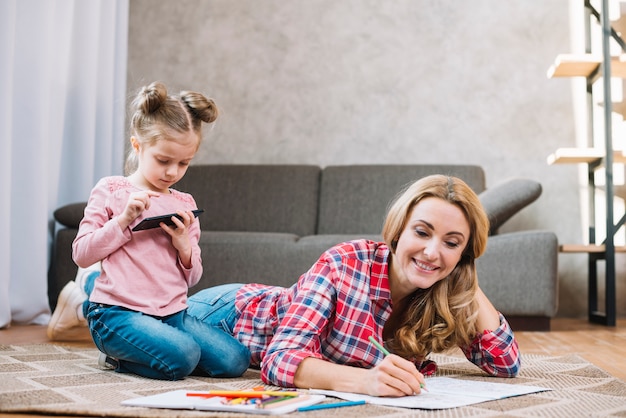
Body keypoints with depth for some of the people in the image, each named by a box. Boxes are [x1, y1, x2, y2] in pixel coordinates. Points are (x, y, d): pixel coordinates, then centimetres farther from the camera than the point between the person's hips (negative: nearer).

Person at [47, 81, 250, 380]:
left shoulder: (185, 204, 13)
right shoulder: (111, 190, 2)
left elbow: (192, 278, 14)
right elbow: (81, 254, -4)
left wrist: (184, 245, -7)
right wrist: (124, 219, -14)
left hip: (172, 313, 6)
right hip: (119, 312, -6)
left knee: (235, 360, -10)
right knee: (182, 357, -30)